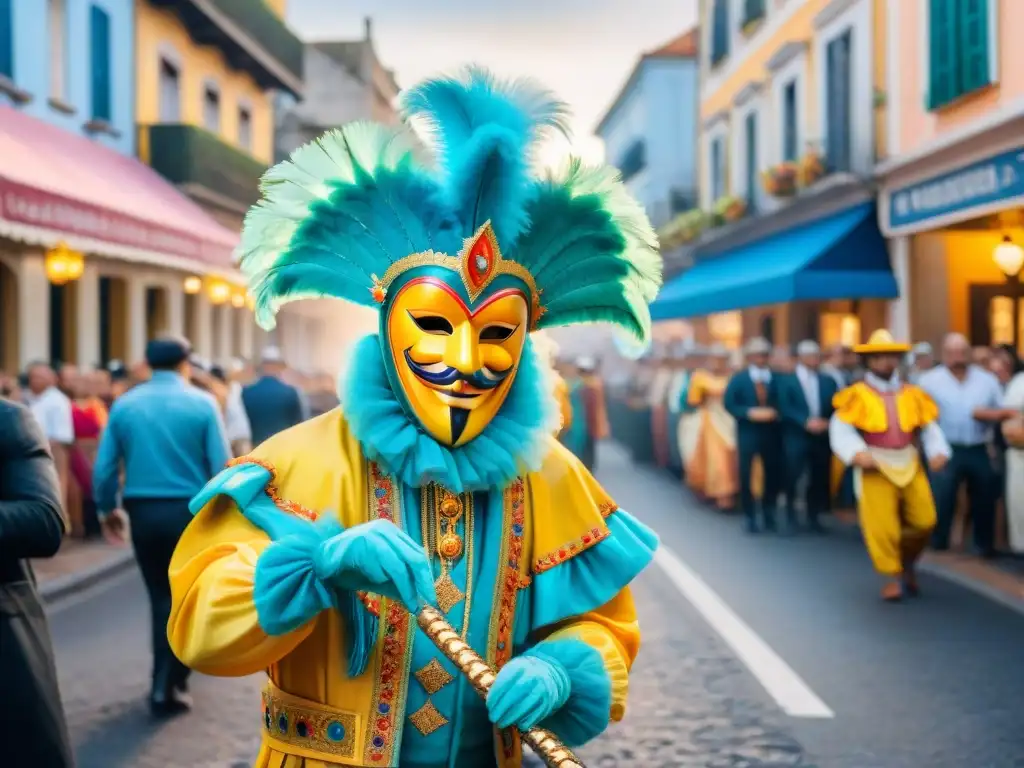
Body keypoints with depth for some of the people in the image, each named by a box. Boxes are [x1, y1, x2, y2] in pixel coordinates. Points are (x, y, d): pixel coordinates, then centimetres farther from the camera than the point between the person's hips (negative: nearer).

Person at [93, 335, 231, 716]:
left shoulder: (124, 404, 2)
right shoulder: (201, 403, -6)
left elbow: (104, 467, 2)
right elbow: (222, 466, -10)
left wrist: (107, 509, 16)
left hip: (143, 512, 3)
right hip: (190, 511, -3)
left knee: (160, 595, 16)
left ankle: (166, 680, 22)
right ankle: (168, 686, 4)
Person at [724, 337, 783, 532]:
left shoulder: (778, 379, 2)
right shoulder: (738, 379, 1)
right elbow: (729, 404, -4)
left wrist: (775, 413, -15)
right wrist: (751, 413, -16)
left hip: (772, 433, 1)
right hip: (748, 433, -1)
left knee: (775, 475, 5)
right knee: (747, 476, 2)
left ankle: (769, 514, 23)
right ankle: (750, 518, 14)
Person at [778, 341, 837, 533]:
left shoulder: (828, 381, 14)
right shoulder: (786, 381, 2)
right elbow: (785, 409, -10)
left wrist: (826, 422, -12)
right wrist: (806, 422, -20)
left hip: (822, 437, 3)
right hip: (796, 437, -3)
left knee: (819, 478, 3)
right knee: (793, 476, -7)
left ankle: (813, 516, 16)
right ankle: (791, 514, 10)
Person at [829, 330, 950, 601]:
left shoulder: (912, 394, 8)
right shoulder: (858, 395, -2)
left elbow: (929, 427, 10)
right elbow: (841, 429, -9)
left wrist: (938, 452, -7)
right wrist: (857, 454, -24)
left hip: (909, 464, 4)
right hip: (875, 466, -3)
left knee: (924, 521, 2)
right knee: (881, 525, -5)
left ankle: (907, 563, 28)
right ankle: (891, 576, 9)